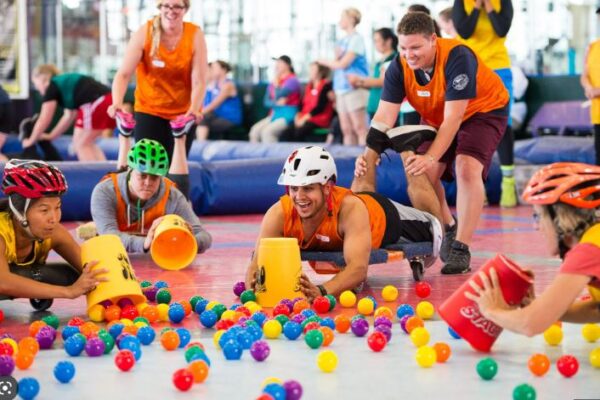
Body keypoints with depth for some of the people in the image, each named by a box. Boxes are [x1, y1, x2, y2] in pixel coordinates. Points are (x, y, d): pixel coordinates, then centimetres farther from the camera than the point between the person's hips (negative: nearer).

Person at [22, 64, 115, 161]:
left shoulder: (52, 87, 8)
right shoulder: (67, 84, 31)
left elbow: (44, 120, 10)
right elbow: (69, 116, 34)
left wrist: (31, 140, 22)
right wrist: (51, 136, 41)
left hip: (95, 103, -8)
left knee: (80, 145, 3)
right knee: (86, 144, 19)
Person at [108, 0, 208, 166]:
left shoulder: (195, 35, -11)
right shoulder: (145, 33, -12)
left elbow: (198, 80, -15)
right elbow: (124, 74, -15)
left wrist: (194, 109, -32)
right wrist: (117, 103, -32)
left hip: (183, 112, 1)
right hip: (149, 110, 0)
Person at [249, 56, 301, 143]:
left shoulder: (292, 80, -7)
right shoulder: (273, 83, 15)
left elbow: (278, 96, -17)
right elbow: (266, 101, 9)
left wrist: (276, 83, -4)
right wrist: (276, 103, -11)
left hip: (288, 115, -7)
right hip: (274, 114, 7)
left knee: (267, 131, -30)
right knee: (255, 130, -16)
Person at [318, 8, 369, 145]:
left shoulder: (356, 39, -8)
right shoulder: (343, 41, 18)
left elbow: (343, 64, -11)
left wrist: (324, 62, 2)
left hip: (354, 88, -8)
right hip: (342, 88, 8)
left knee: (359, 128, -11)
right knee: (347, 130, 6)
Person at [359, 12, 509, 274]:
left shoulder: (457, 58, -36)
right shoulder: (399, 68, -21)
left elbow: (453, 119, -38)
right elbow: (384, 117, -24)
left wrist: (431, 157, -49)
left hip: (483, 110, -5)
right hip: (435, 118, 6)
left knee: (467, 167, -26)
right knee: (423, 174, -7)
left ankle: (461, 249, -20)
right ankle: (448, 228, 21)